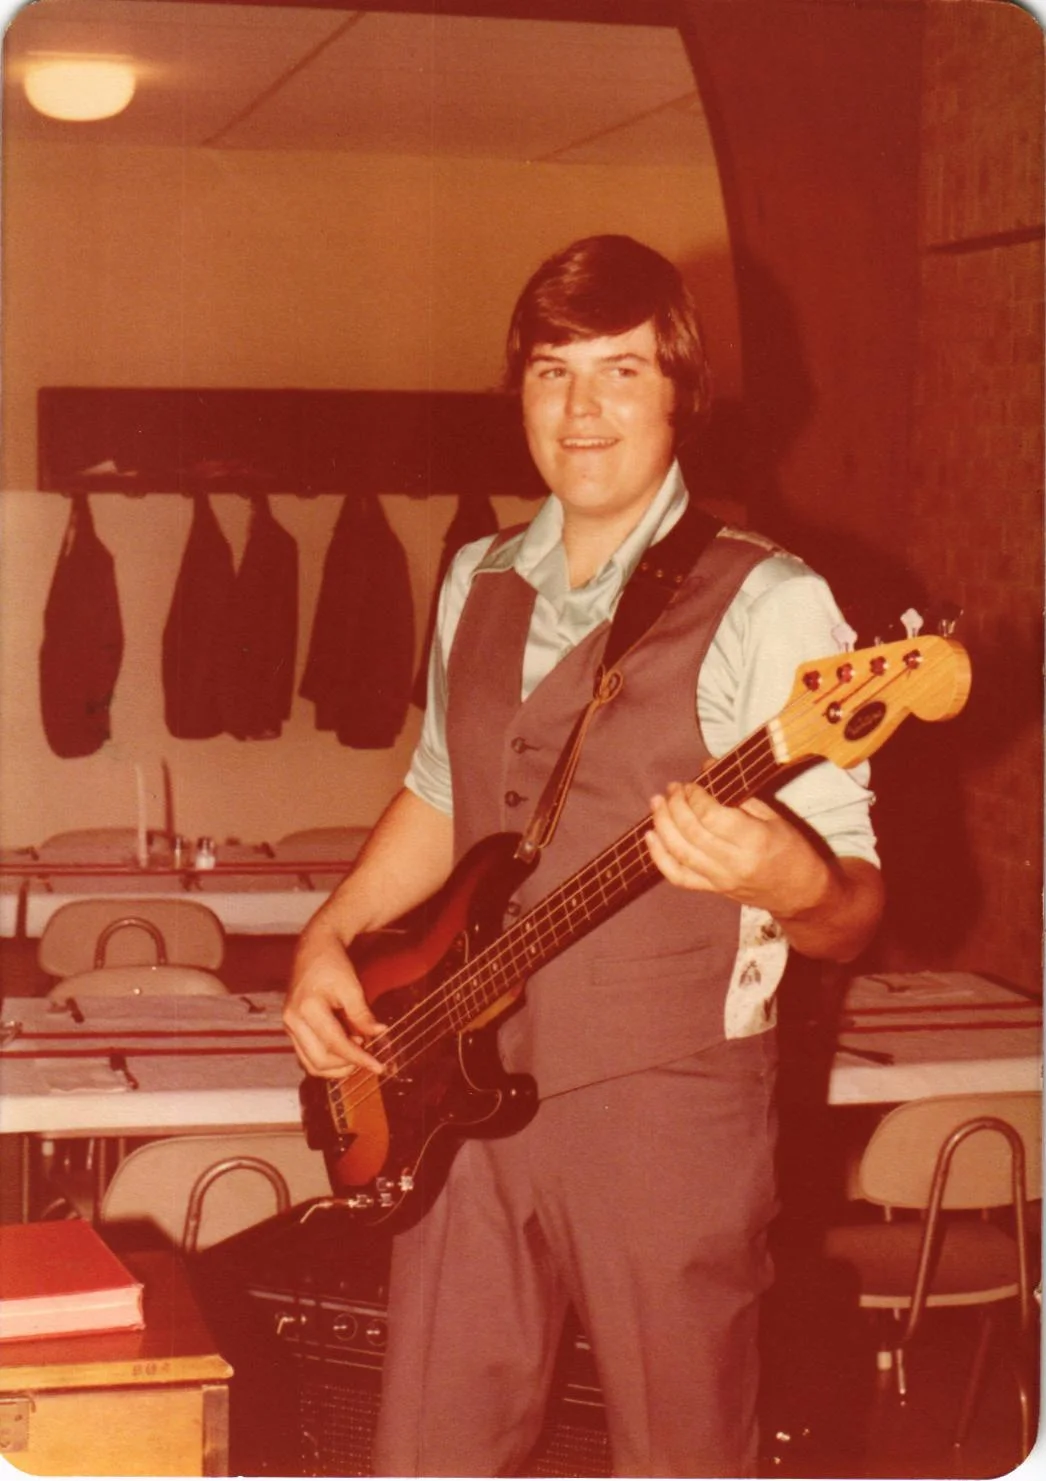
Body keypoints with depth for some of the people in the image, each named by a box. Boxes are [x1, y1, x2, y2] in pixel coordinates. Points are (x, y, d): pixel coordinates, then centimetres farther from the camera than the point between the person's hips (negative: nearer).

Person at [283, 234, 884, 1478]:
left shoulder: (765, 606, -10)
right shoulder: (480, 584, 9)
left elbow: (855, 910, -11)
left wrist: (791, 883, -33)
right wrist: (329, 935, 8)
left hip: (667, 1109, -5)